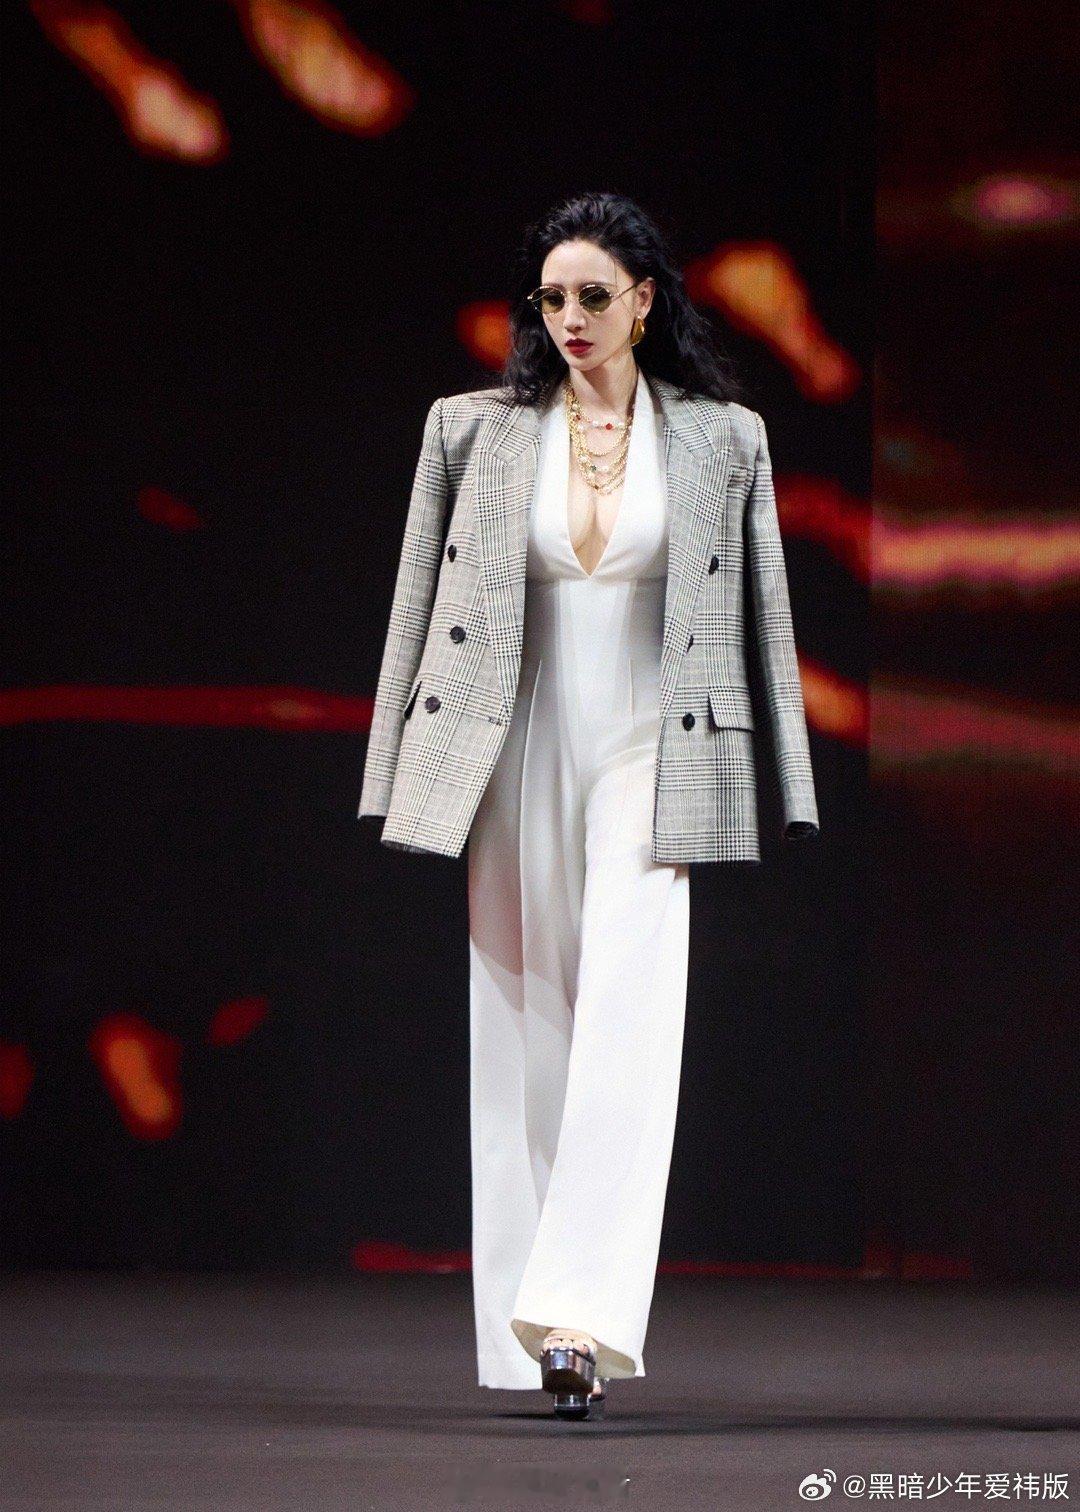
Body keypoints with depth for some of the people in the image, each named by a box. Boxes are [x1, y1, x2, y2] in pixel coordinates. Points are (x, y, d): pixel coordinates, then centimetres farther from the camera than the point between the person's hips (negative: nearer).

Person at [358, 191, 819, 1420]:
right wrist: (396, 785, 5)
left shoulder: (722, 438, 5)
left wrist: (793, 795, 4)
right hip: (516, 758, 2)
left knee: (627, 1031, -14)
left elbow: (765, 621, 7)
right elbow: (418, 608, 9)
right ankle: (523, 1325, 9)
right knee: (523, 1034, 3)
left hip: (646, 762, -2)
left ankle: (583, 1318, -20)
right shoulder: (474, 430, 7)